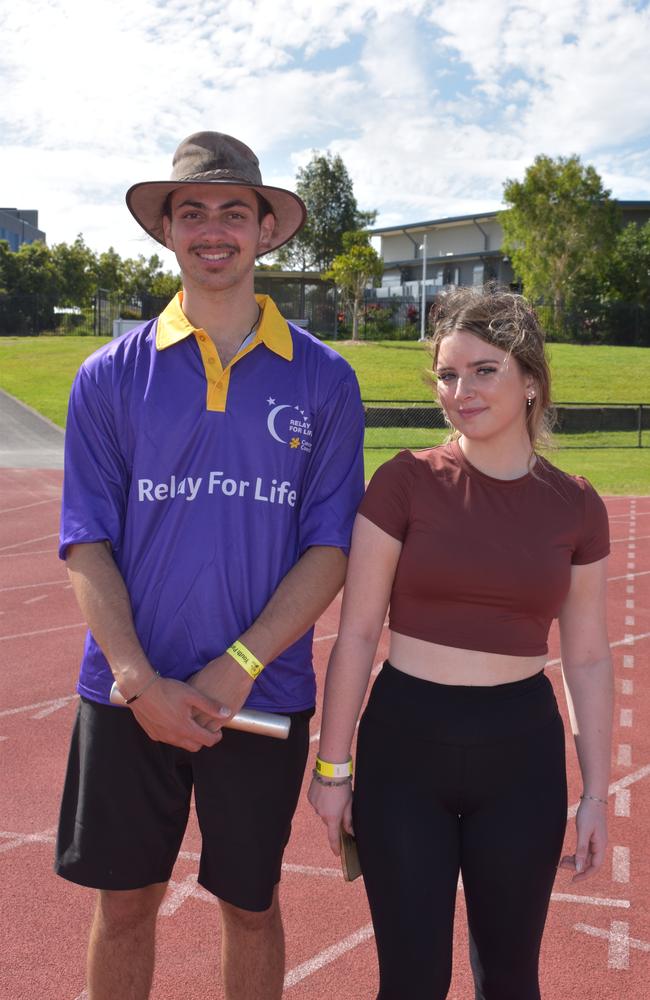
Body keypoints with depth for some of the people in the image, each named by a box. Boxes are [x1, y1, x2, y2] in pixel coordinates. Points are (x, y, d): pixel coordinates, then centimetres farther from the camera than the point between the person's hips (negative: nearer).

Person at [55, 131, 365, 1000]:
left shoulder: (323, 379, -1)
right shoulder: (110, 377, 0)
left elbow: (329, 548, -4)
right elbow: (87, 546, -3)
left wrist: (237, 669, -14)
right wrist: (139, 680, -15)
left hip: (263, 695, 0)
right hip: (128, 696, 1)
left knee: (250, 905, 15)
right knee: (125, 902, 14)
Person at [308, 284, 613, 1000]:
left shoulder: (576, 506, -1)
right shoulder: (406, 482, -8)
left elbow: (588, 659, 5)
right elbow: (357, 633, -5)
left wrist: (596, 791, 6)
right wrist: (332, 766, -4)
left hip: (522, 752, 2)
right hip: (404, 743, -2)